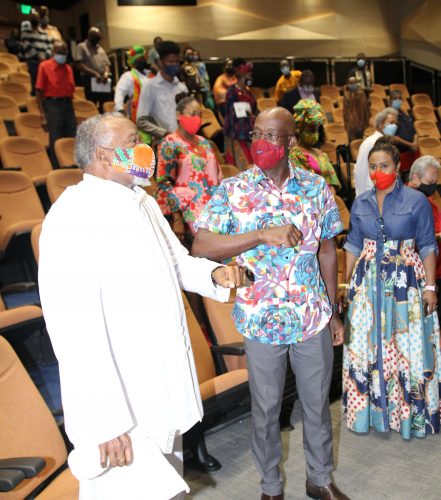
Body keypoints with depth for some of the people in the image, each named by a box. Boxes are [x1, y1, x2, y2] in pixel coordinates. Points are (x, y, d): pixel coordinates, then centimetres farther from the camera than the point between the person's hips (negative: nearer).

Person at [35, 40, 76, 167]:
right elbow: (39, 91, -4)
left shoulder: (68, 68, 14)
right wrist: (43, 115, -10)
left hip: (68, 105, 5)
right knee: (56, 142, -4)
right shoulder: (44, 66, -1)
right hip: (53, 105, -5)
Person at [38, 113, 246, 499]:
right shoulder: (73, 219, -21)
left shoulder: (142, 201, 6)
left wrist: (215, 273, -1)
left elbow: (176, 261, 20)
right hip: (119, 401, -8)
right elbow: (76, 332, -25)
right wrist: (106, 422, -25)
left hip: (162, 387, 8)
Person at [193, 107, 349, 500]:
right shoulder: (232, 190, -7)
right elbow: (200, 246, -17)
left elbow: (327, 251, 7)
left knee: (318, 402, 17)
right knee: (266, 408, 14)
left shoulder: (316, 187, 0)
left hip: (314, 318, 2)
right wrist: (263, 234, -25)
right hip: (262, 320, -2)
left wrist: (334, 313, 8)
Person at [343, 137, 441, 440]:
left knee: (407, 346, 3)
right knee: (367, 345, 7)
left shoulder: (416, 201, -4)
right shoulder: (360, 204, 6)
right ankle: (372, 409, 25)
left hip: (405, 283, -3)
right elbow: (354, 246, 11)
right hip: (368, 283, 3)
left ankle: (412, 413, 22)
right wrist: (348, 283, 8)